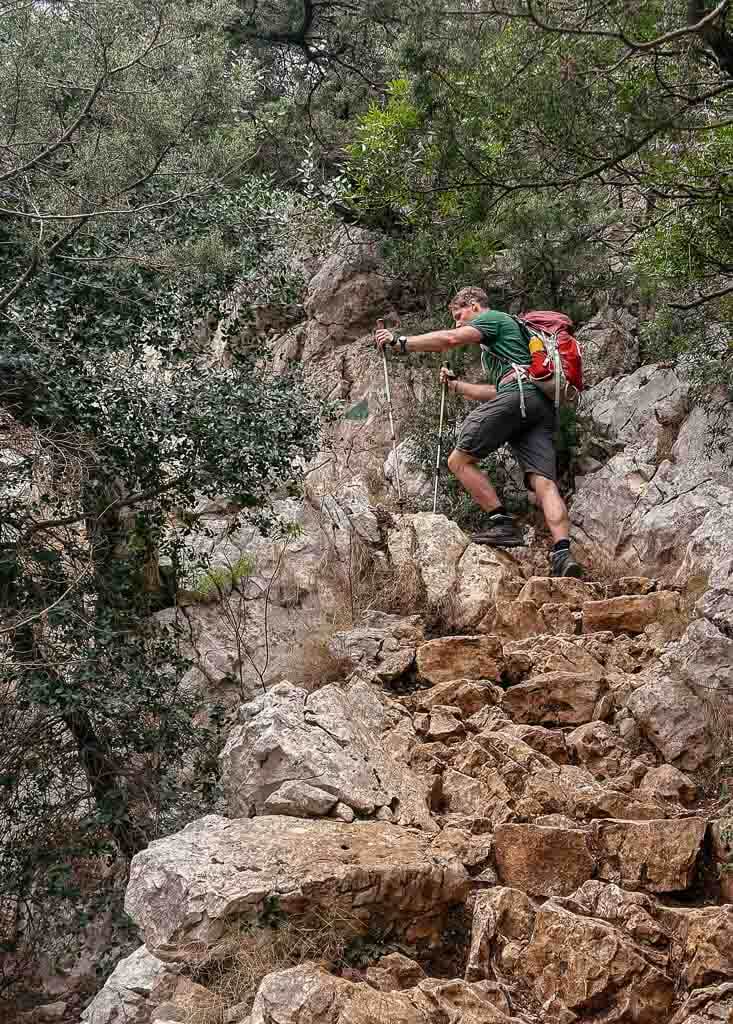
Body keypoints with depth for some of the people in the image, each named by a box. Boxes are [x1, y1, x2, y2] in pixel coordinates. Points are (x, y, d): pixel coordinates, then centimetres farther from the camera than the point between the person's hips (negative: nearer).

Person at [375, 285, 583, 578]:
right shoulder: (495, 346, 41)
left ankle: (501, 523, -14)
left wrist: (401, 343, 0)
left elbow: (451, 339, -4)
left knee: (459, 460, -3)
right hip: (543, 408, 9)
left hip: (518, 392, -9)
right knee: (543, 482, -10)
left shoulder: (492, 318, 13)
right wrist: (456, 384, 44)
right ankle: (562, 552, -30)